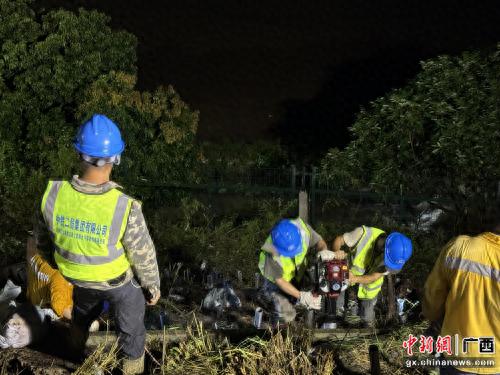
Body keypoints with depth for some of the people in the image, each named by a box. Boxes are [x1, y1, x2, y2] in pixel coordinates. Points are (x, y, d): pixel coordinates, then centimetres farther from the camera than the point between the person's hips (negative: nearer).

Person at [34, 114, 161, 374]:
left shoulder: (54, 194, -28)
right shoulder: (125, 208, -39)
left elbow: (43, 236, -7)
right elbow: (143, 255, -22)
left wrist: (45, 249, 17)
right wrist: (153, 286, -2)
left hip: (79, 276, 4)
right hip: (120, 281, -4)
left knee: (83, 312, 36)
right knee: (130, 326, 26)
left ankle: (77, 350, 65)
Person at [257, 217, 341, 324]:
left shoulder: (303, 228, -33)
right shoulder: (272, 255, -41)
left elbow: (319, 241, -13)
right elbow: (279, 280, -26)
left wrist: (323, 250, -37)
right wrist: (300, 296, -33)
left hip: (298, 274, 5)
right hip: (276, 281, -4)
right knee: (286, 315, -9)